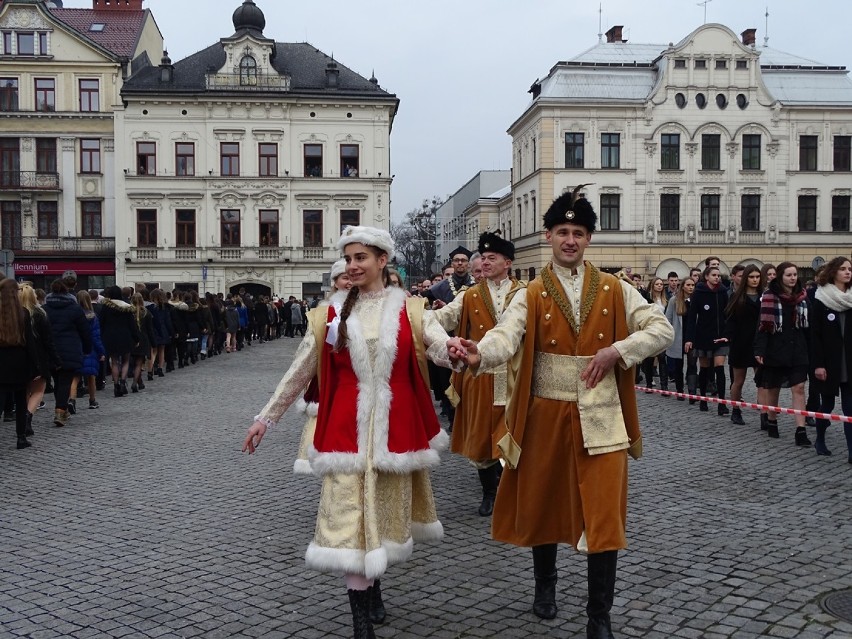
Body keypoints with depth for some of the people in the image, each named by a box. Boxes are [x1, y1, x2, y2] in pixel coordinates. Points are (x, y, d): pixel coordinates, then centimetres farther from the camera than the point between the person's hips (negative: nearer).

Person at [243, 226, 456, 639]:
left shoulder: (410, 311, 1)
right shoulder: (333, 314, 3)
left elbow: (442, 349, -14)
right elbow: (299, 371, 7)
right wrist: (266, 417, 8)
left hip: (395, 427, 1)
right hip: (347, 429, 0)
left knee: (388, 511, 12)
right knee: (349, 517, -4)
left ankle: (372, 585, 39)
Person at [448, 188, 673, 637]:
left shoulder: (614, 290, 4)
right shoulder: (532, 295, 0)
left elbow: (661, 330, 1)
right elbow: (505, 338, -18)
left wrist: (616, 351, -14)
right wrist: (477, 354, -40)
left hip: (599, 417, 0)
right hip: (546, 414, 0)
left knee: (603, 513, -2)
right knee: (542, 504, 14)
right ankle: (545, 586, 39)